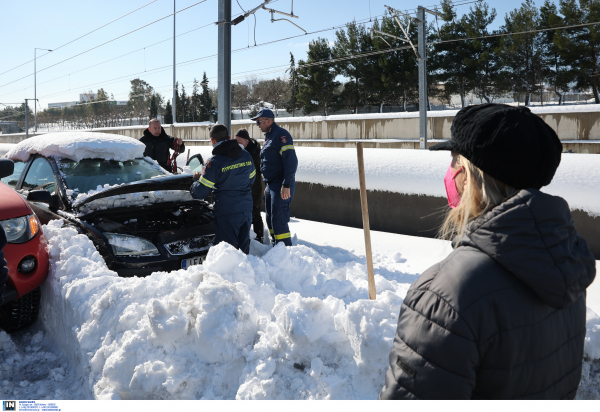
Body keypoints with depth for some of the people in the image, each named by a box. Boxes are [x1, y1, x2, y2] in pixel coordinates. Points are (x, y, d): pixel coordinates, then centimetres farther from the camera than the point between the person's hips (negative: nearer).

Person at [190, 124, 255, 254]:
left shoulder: (214, 162, -14)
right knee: (244, 247, 17)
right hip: (246, 209, 6)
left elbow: (200, 192, -10)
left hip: (226, 213, -6)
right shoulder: (246, 156, 5)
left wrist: (196, 179, 10)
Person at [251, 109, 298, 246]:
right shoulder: (269, 137, 19)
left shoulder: (281, 135, -13)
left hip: (281, 185, -10)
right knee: (270, 218, 14)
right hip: (271, 185, 10)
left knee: (279, 219, -13)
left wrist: (286, 185, -26)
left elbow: (291, 161, -21)